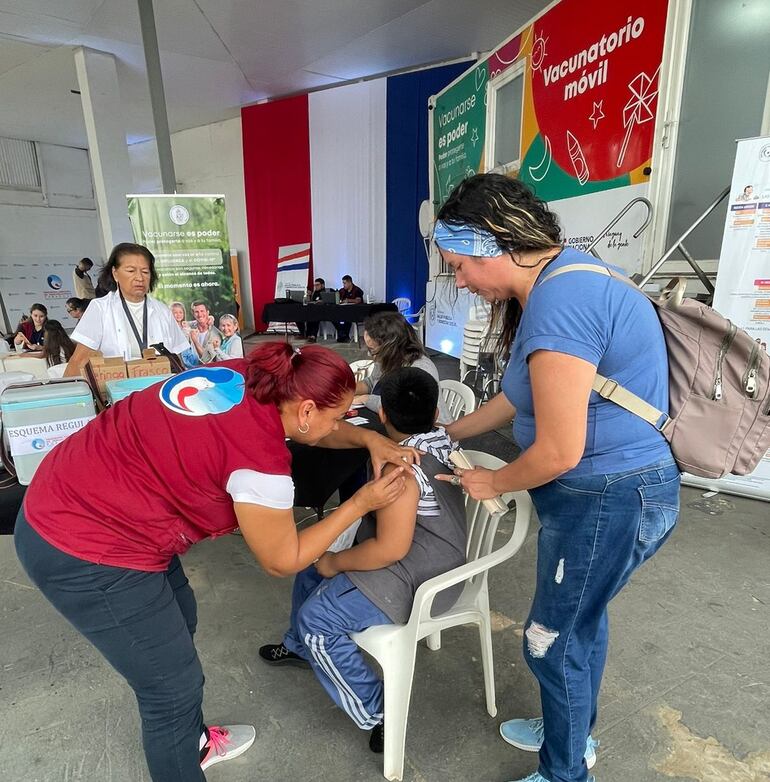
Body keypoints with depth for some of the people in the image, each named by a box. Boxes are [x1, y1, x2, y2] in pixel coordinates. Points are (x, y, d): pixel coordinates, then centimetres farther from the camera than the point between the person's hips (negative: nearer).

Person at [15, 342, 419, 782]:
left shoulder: (247, 378, -6)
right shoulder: (261, 459, -28)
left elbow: (316, 428, 13)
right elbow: (282, 561, -11)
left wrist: (368, 439, 0)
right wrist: (360, 504, -8)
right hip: (82, 550, -9)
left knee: (178, 622, 25)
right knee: (175, 685, 6)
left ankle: (193, 742, 50)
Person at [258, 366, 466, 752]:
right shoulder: (443, 440, -2)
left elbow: (391, 548, -29)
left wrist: (336, 563, -14)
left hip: (417, 579, -10)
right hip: (429, 556, 10)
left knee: (316, 619, -7)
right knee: (311, 567, 17)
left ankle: (379, 716, 7)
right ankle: (300, 646, 44)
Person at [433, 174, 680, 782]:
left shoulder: (558, 304, -27)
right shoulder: (560, 278, 6)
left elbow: (559, 453, -25)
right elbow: (521, 396, 14)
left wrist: (491, 484, -6)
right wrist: (447, 433, 18)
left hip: (610, 497, -10)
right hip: (617, 487, 10)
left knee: (554, 641, 9)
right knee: (581, 617, 26)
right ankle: (573, 731, 51)